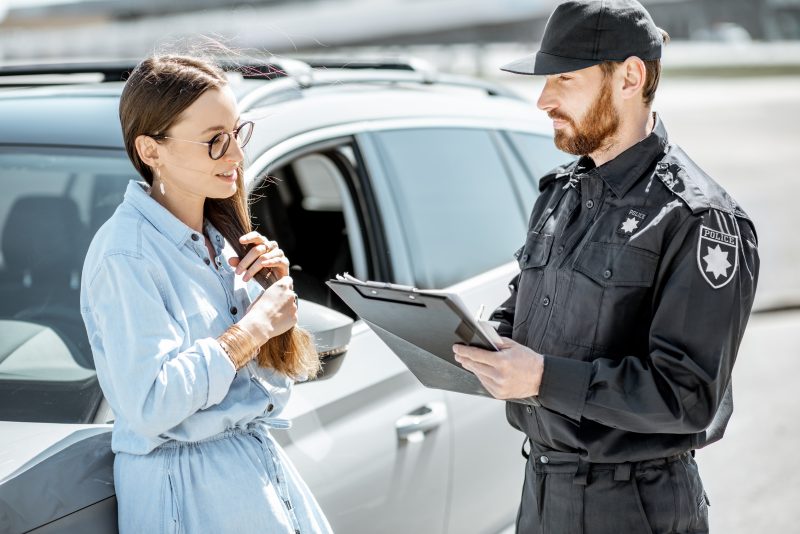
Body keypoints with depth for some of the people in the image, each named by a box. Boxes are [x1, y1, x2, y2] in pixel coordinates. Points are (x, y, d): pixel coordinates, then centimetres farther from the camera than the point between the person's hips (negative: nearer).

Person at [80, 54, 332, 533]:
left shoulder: (217, 235, 6)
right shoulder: (126, 255, -19)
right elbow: (150, 407, -29)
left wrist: (277, 289, -4)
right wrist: (254, 327, -21)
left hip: (261, 466, 8)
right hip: (188, 491, -8)